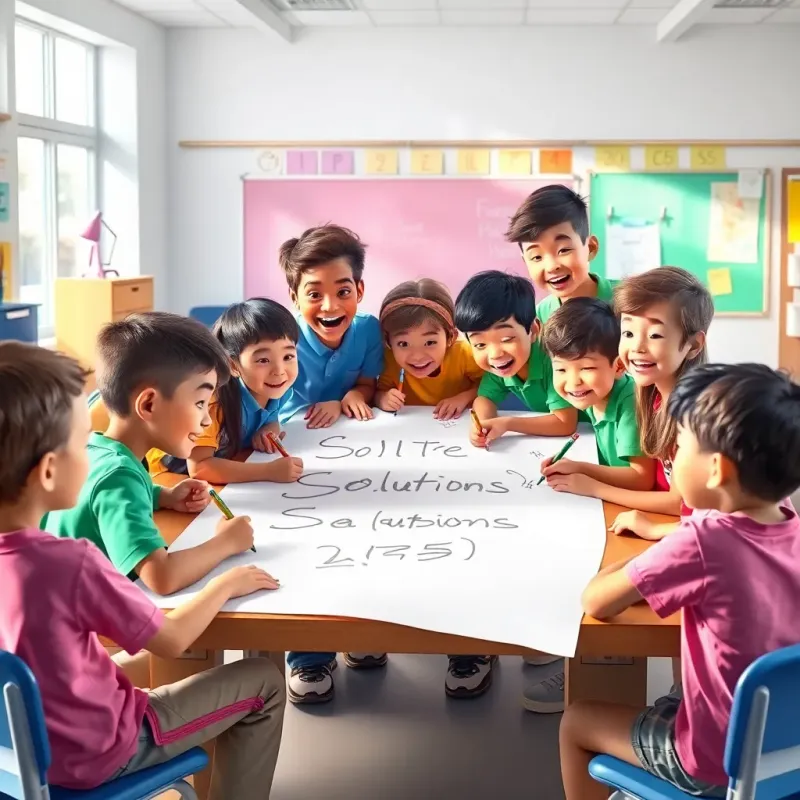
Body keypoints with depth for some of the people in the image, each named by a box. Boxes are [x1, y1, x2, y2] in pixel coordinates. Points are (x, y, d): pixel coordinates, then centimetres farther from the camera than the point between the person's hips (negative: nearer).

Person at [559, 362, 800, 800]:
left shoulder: (701, 542, -27)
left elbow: (596, 602, -17)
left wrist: (641, 561, -1)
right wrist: (664, 539, 8)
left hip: (720, 764, -7)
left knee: (576, 722, 16)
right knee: (669, 699, 34)